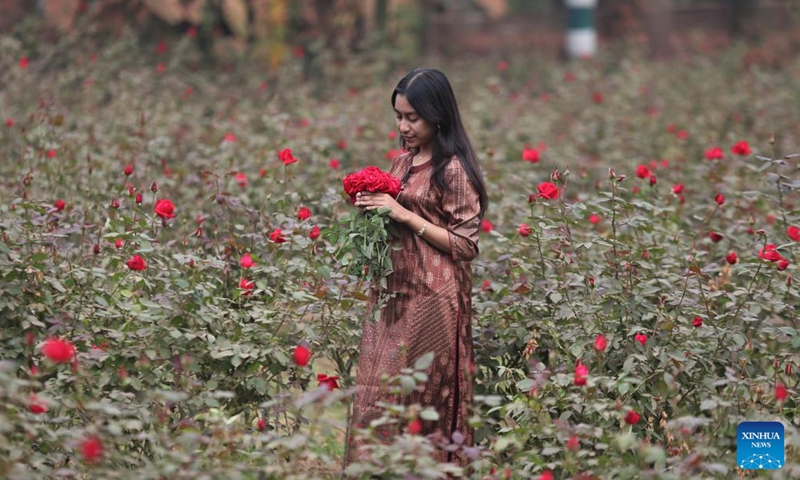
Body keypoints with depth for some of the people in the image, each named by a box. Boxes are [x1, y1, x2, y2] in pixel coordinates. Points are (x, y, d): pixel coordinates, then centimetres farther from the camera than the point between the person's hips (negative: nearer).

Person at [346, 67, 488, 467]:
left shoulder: (454, 171, -10)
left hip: (430, 299, -7)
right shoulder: (403, 163, 12)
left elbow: (466, 245, -13)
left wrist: (405, 216, -18)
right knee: (376, 393, 6)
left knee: (418, 399, -2)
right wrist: (373, 208, 2)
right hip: (393, 293, 7)